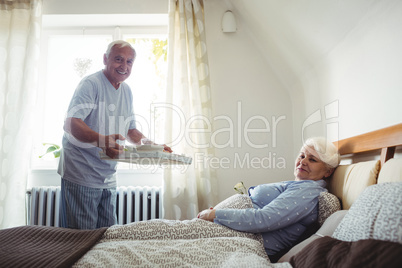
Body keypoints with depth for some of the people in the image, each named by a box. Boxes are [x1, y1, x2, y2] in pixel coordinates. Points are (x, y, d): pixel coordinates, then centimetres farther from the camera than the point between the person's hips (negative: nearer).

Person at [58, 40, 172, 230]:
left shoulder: (127, 91, 12)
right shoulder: (91, 84, -12)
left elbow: (130, 130, 19)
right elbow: (70, 124, -24)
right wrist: (101, 140, -41)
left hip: (108, 177, 7)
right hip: (81, 174, -7)